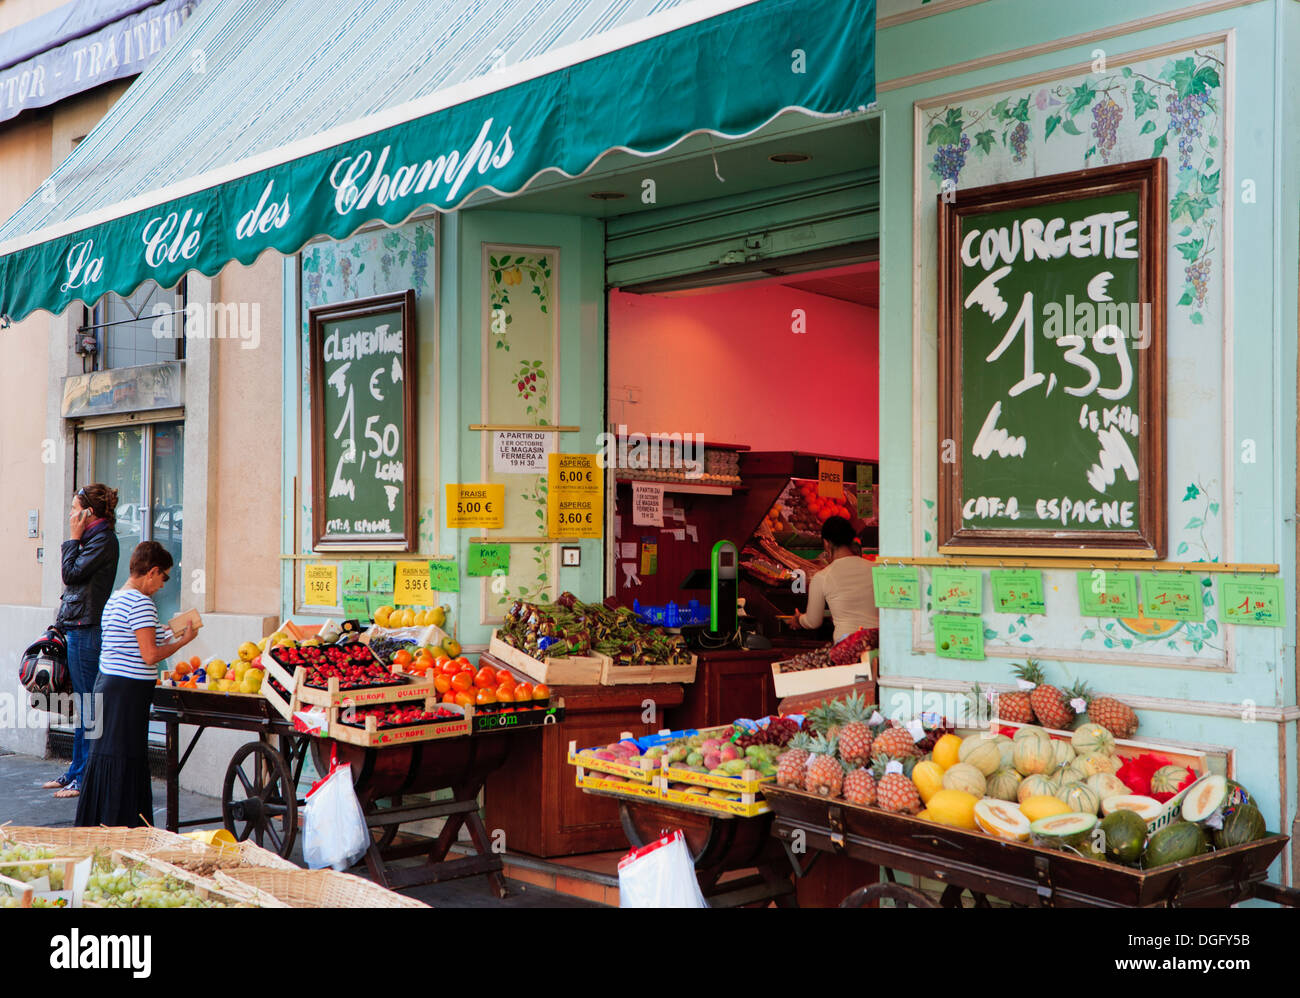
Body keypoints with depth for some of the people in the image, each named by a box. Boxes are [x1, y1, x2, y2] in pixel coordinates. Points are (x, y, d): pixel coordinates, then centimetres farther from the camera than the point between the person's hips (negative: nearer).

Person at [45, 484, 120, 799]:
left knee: (87, 704, -6)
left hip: (86, 631, -10)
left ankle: (86, 777, -2)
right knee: (81, 704, 14)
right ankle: (76, 771, 20)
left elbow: (72, 574, -17)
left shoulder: (103, 540, -11)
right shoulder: (94, 539, 19)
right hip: (77, 629, 10)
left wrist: (73, 538, -7)